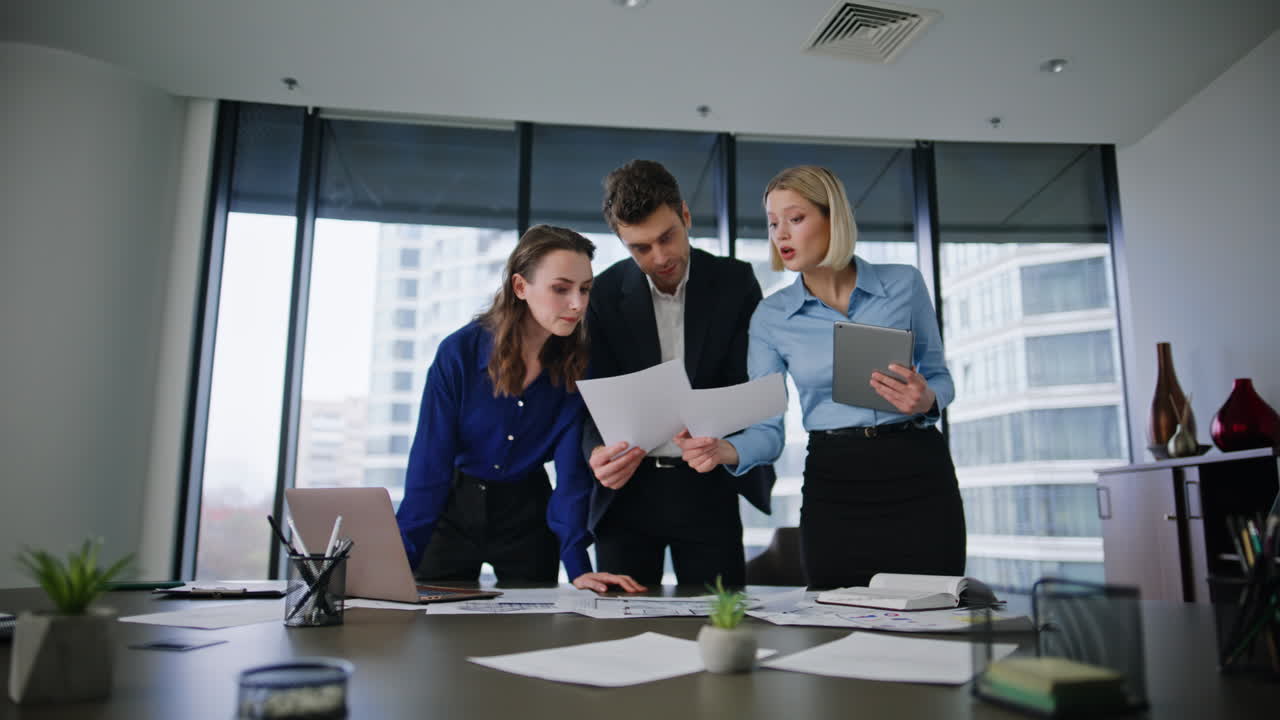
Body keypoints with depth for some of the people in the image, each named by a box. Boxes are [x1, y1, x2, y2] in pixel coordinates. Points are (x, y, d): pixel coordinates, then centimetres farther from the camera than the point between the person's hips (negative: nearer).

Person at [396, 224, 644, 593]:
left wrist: (577, 565, -24)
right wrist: (402, 559, -22)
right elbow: (430, 462, -18)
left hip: (528, 516, 2)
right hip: (455, 510, -1)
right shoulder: (460, 352, -20)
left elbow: (572, 467, -16)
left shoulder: (580, 363, -14)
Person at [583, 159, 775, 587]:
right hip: (628, 487, 0)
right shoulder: (605, 293, -2)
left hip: (708, 487, 0)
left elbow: (752, 385, -3)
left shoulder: (735, 282, -2)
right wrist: (598, 451, -26)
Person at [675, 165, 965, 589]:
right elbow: (767, 430, -3)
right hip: (833, 487, 0)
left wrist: (926, 400, -13)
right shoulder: (771, 317, 1)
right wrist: (726, 451, -24)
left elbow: (939, 376, 10)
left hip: (918, 478, 0)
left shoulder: (903, 284, 0)